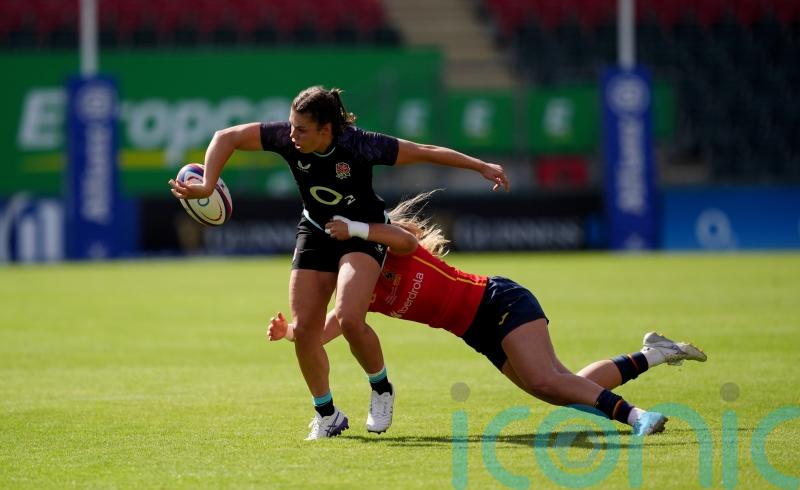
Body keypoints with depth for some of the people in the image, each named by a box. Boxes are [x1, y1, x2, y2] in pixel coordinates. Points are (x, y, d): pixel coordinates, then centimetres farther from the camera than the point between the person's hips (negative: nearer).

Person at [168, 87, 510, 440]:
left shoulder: (358, 145, -30)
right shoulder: (286, 139, -22)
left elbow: (425, 152, -21)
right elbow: (227, 137, -15)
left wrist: (482, 167, -17)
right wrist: (206, 186, -27)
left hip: (364, 233, -4)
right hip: (316, 234, 4)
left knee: (348, 318, -26)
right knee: (303, 330, -5)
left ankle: (381, 389, 2)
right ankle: (326, 415, 14)